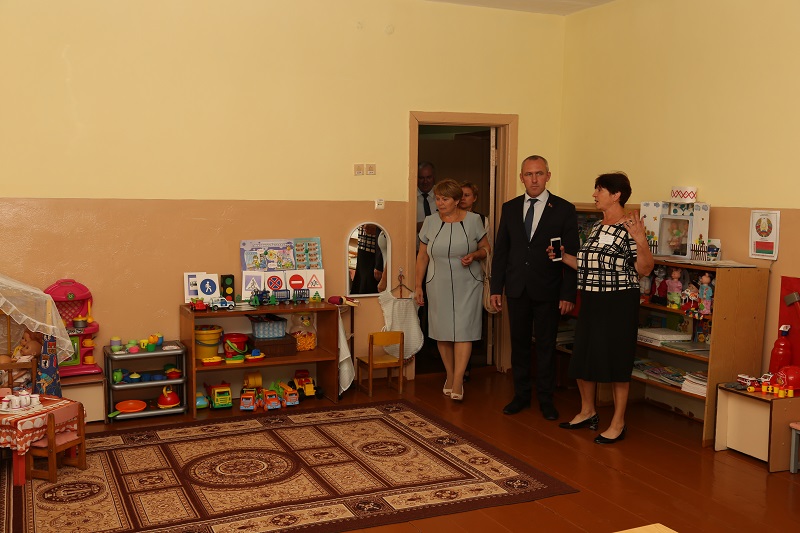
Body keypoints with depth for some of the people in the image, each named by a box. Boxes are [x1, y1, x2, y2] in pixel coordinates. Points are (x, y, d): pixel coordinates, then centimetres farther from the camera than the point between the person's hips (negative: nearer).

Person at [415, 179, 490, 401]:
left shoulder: (473, 220, -3)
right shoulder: (430, 222, 2)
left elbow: (486, 249, 7)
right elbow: (422, 256, 8)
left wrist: (474, 255, -15)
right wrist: (418, 286, 5)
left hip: (467, 286, -2)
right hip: (439, 287, 2)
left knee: (463, 331, -8)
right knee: (443, 332, 7)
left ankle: (458, 382, -6)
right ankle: (450, 375, 23)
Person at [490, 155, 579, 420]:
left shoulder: (564, 209, -4)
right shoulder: (510, 208, 6)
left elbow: (572, 255, -5)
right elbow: (501, 250, 8)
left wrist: (568, 294, -11)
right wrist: (496, 288, 3)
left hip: (547, 291, -3)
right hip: (517, 289, 3)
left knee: (546, 346, 7)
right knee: (519, 344, 11)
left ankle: (546, 399, 20)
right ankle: (521, 395, 25)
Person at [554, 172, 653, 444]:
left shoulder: (629, 228, -12)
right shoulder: (597, 227, 13)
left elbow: (644, 270, -16)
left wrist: (641, 241, -30)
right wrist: (563, 257, 11)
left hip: (618, 302, -8)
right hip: (591, 301, 8)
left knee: (615, 361, 1)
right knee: (583, 358, 14)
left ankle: (618, 423, 15)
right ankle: (587, 412, 33)